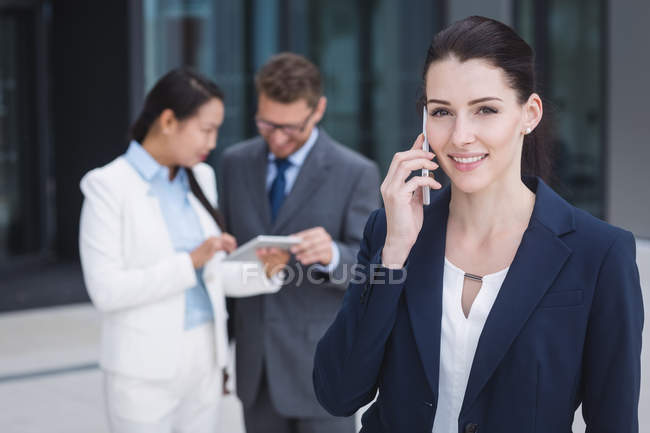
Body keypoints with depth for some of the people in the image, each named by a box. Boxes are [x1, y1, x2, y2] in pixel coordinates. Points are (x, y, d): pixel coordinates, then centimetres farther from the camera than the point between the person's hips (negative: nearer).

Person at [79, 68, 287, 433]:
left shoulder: (201, 178, 8)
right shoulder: (109, 186, -11)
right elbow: (106, 290, -17)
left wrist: (262, 272, -7)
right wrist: (190, 262, -22)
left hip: (204, 361, 6)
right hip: (145, 369, -6)